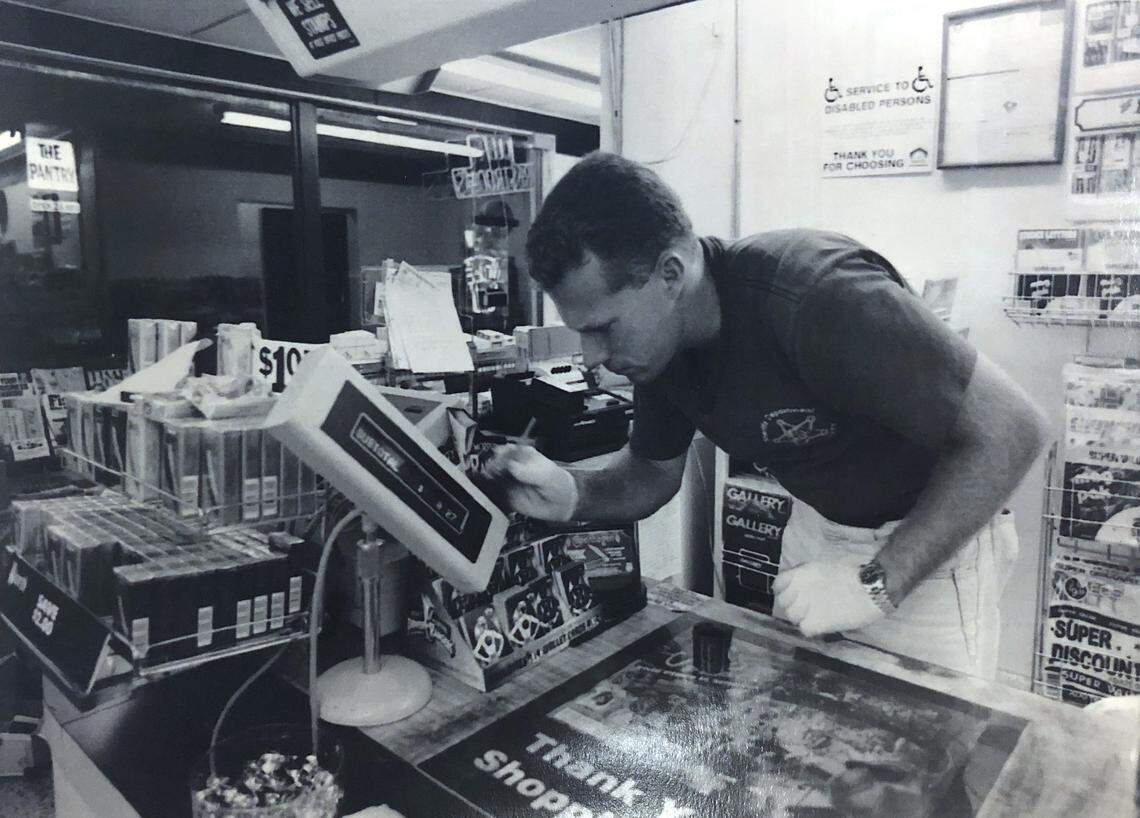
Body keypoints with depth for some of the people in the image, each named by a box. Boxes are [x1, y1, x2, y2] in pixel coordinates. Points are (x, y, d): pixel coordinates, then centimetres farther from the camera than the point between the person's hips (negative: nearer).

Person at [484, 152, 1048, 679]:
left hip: (931, 538, -6)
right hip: (820, 525, 6)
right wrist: (571, 494, -18)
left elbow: (1011, 429, -30)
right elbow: (652, 473, 3)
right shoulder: (659, 337, -11)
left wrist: (876, 583, -33)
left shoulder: (814, 295, -35)